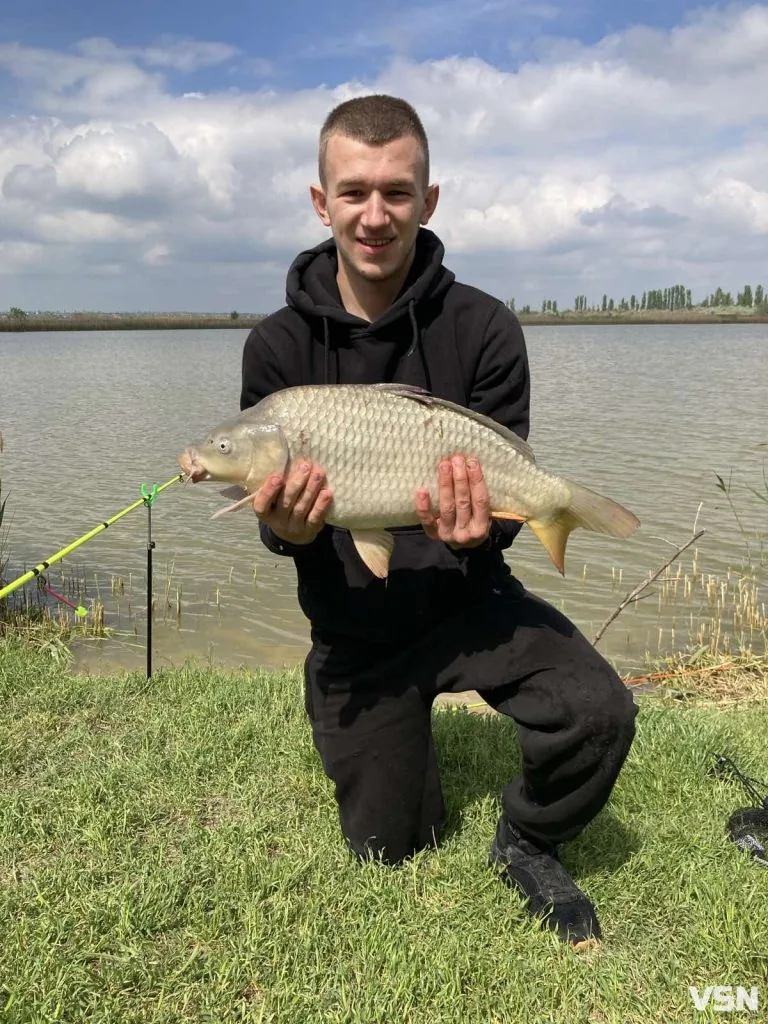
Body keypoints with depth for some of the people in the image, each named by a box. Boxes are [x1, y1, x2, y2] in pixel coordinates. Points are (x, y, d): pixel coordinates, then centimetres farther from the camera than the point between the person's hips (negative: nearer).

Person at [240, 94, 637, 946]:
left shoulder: (483, 329, -12)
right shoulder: (278, 345, -8)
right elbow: (272, 518, -5)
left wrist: (476, 528, -33)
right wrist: (288, 528, -29)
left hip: (465, 598, -1)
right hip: (354, 627, 1)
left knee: (597, 713, -28)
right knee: (387, 853, 13)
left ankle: (524, 846, 6)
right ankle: (402, 736, 47)